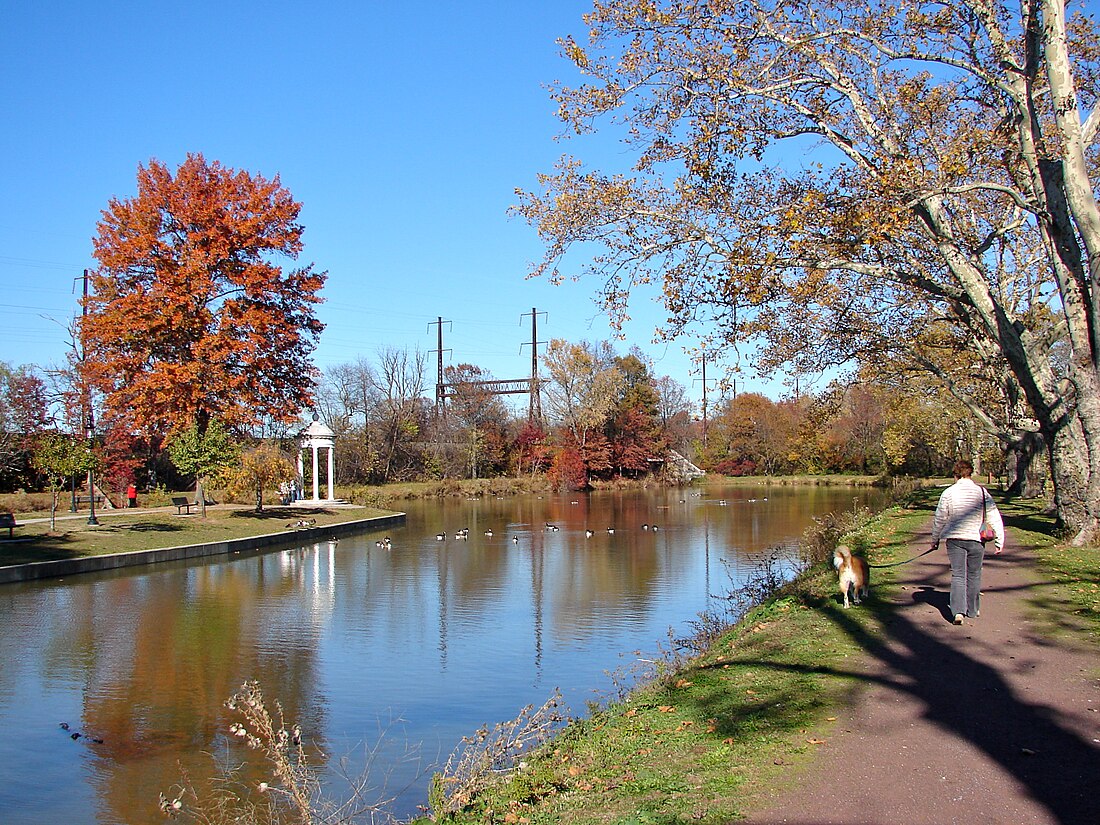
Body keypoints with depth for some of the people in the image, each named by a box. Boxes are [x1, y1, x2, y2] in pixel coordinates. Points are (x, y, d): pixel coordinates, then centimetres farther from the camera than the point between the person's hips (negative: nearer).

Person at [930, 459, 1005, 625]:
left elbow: (939, 519, 2)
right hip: (975, 539, 0)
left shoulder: (948, 493, -3)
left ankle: (958, 610, -12)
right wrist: (999, 541, 4)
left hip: (954, 538, 0)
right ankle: (972, 610, 25)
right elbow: (994, 517, -2)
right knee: (974, 575, 15)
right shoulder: (982, 492, -3)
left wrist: (935, 539, 15)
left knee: (958, 575, 2)